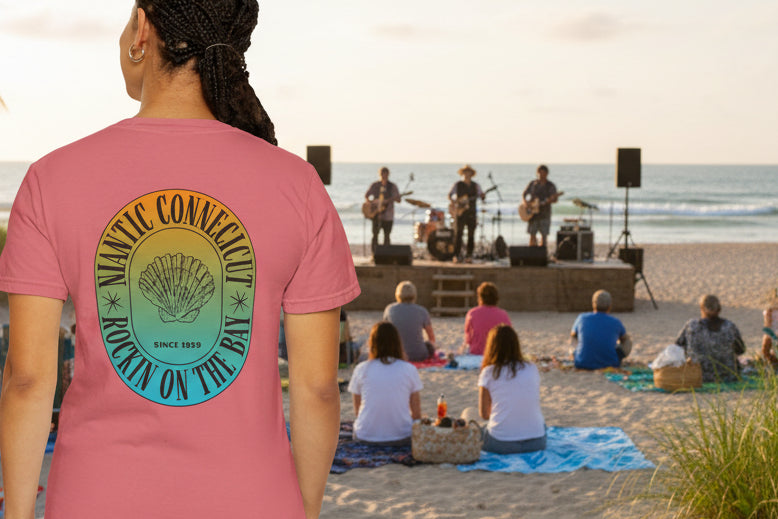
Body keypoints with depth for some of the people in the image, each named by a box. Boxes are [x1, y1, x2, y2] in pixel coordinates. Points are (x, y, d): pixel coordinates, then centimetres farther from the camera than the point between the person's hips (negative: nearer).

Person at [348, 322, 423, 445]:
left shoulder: (361, 369, 0)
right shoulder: (409, 369, -1)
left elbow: (357, 411, 9)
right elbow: (416, 414, 3)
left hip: (365, 437, 0)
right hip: (401, 438, 0)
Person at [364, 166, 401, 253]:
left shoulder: (392, 186, 6)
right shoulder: (374, 185, 7)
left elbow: (399, 199, 1)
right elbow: (366, 196, 12)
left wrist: (389, 200, -18)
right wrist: (370, 202, -8)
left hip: (388, 215, 0)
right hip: (376, 214, 0)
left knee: (386, 235, 2)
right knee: (375, 234, -4)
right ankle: (374, 254, 1)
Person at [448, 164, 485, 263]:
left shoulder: (475, 185, 13)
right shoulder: (457, 184, 5)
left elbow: (481, 195, 9)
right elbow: (450, 195, 8)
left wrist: (482, 196, -14)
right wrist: (453, 202, -9)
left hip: (471, 213, 3)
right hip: (461, 212, -3)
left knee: (471, 234, 1)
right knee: (459, 233, -8)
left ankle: (469, 255, 6)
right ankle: (457, 255, -6)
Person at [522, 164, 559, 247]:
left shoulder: (550, 186, 2)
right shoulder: (532, 184, 7)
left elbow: (555, 199, -6)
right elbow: (523, 194, 12)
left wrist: (551, 200, -30)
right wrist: (526, 202, -8)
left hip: (544, 213, -1)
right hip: (533, 213, 1)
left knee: (544, 234, -3)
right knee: (532, 234, 0)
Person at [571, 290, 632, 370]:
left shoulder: (582, 318, -3)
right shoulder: (616, 323, -5)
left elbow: (573, 336, 20)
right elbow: (625, 339, 19)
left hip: (582, 364, 1)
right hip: (609, 364, -1)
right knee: (628, 343, 25)